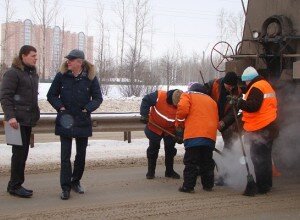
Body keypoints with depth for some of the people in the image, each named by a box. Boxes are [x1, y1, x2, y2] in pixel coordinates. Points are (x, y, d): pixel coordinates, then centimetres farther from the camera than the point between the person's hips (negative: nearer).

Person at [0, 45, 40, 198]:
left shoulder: (33, 73, 16)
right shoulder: (12, 73, -10)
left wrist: (35, 113, 17)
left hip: (28, 120, 8)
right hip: (17, 120, -8)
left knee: (23, 152, 10)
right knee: (19, 152, -6)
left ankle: (16, 185, 17)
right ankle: (15, 186, 2)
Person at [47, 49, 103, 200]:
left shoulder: (90, 77, -4)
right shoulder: (61, 76, -4)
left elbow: (98, 98, 1)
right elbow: (51, 95, 3)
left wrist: (87, 109, -14)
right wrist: (60, 107, -12)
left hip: (83, 122, 1)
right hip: (65, 121, -1)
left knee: (81, 154, 12)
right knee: (65, 155, -4)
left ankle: (76, 181, 30)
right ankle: (66, 187, 1)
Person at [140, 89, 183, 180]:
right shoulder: (159, 96, -31)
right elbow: (146, 101, -19)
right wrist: (144, 115, -23)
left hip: (170, 130, 2)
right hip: (154, 127, -2)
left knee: (170, 150, 7)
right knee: (153, 148, 6)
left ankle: (169, 171, 21)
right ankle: (151, 171, 16)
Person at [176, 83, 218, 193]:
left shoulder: (188, 95, 12)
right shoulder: (212, 101, 28)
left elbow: (182, 109, -7)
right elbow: (216, 121, 24)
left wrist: (179, 125, 6)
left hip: (194, 135, -5)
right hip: (210, 136, 5)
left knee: (191, 162, -3)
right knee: (207, 162, 17)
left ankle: (188, 186, -4)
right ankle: (208, 185, 21)